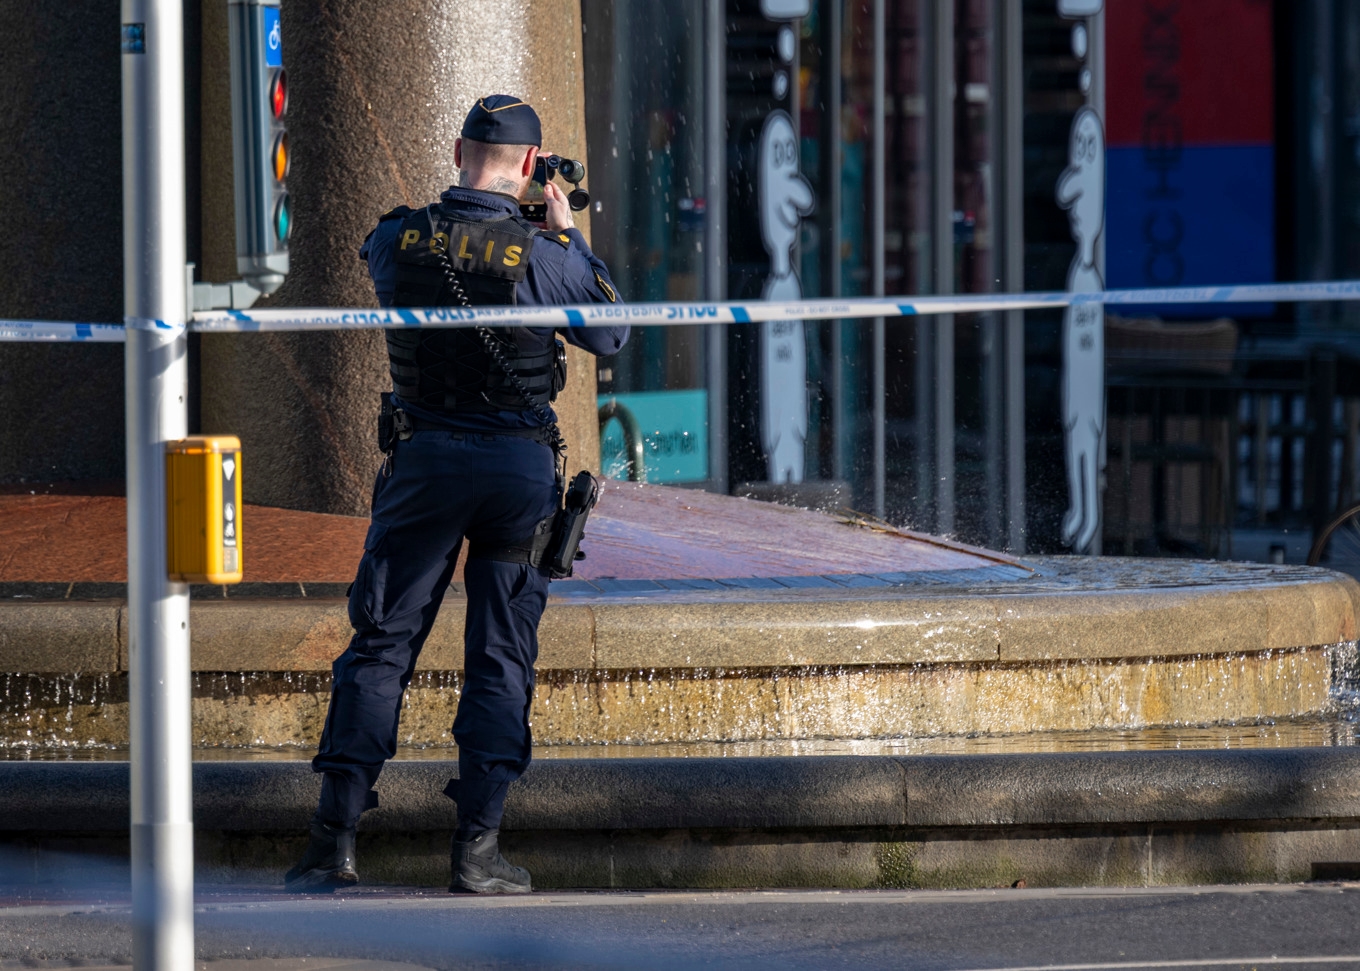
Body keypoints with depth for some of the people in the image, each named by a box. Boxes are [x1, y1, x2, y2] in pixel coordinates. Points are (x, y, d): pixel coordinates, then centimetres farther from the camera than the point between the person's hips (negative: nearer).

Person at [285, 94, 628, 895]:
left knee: (382, 644, 6)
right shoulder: (542, 254, -11)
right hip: (521, 462, -1)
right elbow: (610, 336, 5)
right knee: (503, 657, 5)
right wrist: (568, 234, 12)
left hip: (426, 459, 1)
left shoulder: (399, 239, -5)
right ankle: (478, 848, 0)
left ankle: (334, 839, 1)